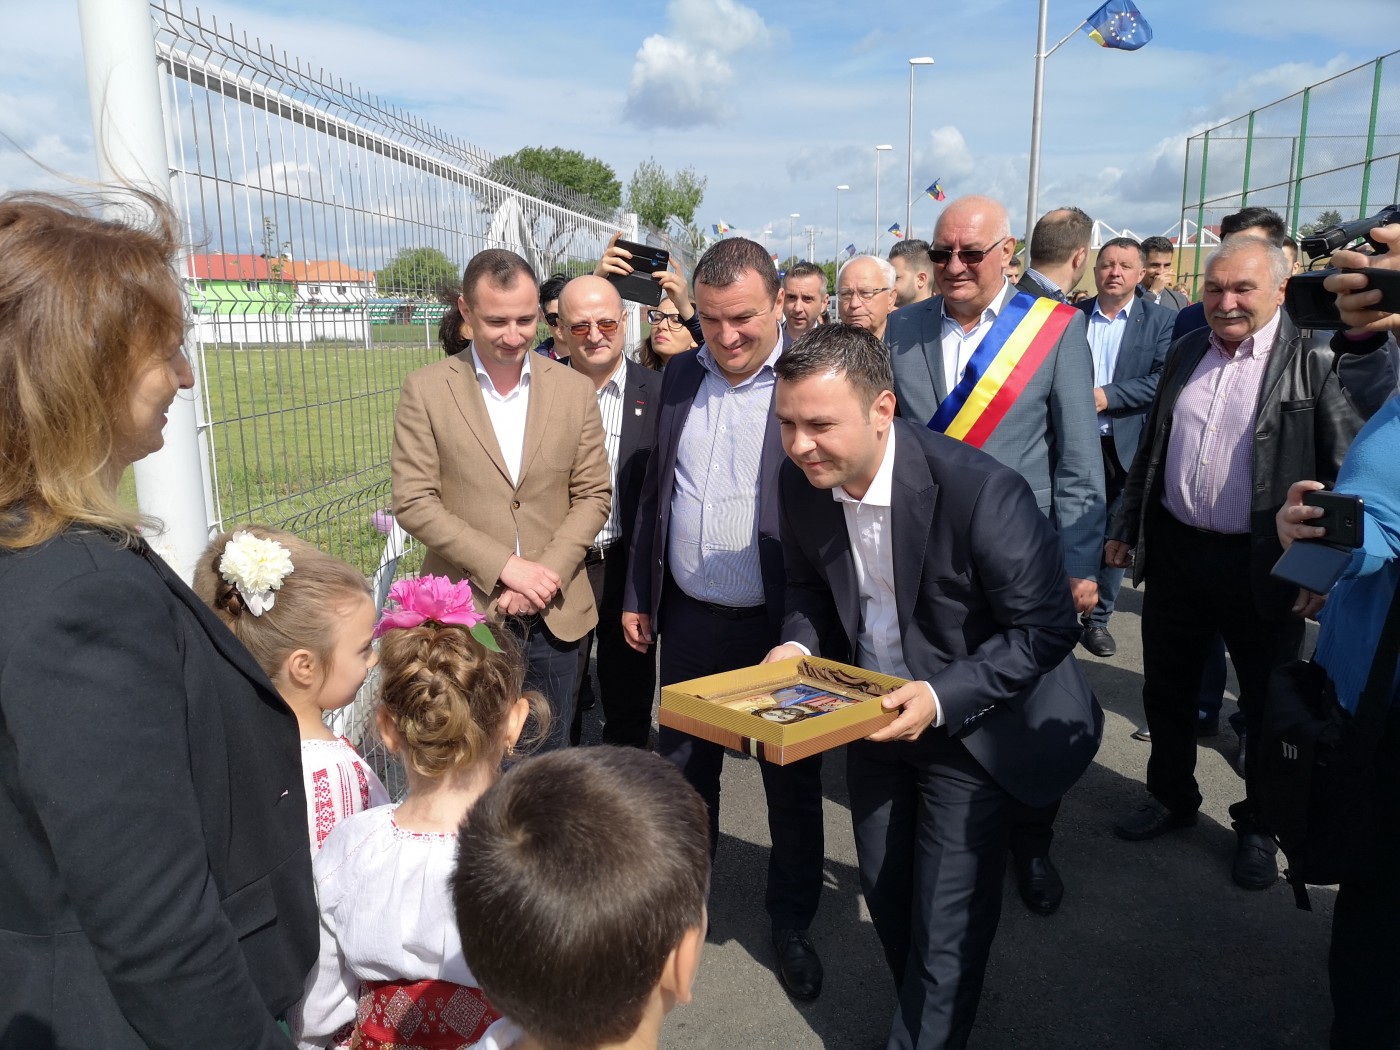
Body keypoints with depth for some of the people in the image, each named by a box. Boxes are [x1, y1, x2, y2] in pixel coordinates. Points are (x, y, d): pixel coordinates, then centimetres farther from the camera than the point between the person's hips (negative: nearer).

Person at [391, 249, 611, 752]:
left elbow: (593, 495, 3)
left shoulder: (575, 390, 2)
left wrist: (547, 575, -10)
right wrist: (506, 567, -15)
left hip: (554, 616, 2)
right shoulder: (425, 390, -4)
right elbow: (413, 502, -8)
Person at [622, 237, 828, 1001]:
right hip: (689, 619, 5)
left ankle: (791, 922, 36)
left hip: (782, 626, -4)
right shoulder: (680, 375, 4)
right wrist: (638, 595, 11)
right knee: (683, 767, 19)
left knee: (792, 783, 13)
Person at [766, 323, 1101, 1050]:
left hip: (966, 728, -5)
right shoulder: (802, 480, -13)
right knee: (884, 894, 21)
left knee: (945, 922, 2)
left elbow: (1046, 628, -21)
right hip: (872, 715, 6)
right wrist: (799, 643, -13)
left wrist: (942, 699, -30)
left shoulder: (981, 491, -31)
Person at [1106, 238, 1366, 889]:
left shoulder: (1314, 364, -9)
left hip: (1262, 564, -4)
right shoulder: (1186, 354, 7)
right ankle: (1172, 797, 39)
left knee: (1268, 706, 12)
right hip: (1175, 554, 5)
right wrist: (1124, 529, 13)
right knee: (1166, 690, 17)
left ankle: (1258, 828, 33)